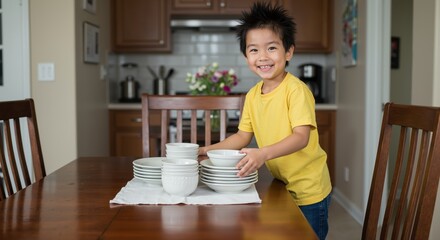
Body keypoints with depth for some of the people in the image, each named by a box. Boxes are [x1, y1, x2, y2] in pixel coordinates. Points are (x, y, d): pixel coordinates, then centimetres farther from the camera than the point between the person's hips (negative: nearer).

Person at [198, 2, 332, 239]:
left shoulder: (296, 89, -19)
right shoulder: (253, 95, 1)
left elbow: (301, 137, -26)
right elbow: (243, 136, 9)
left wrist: (263, 154, -40)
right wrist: (207, 150, -1)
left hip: (308, 189, -6)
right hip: (281, 186, 6)